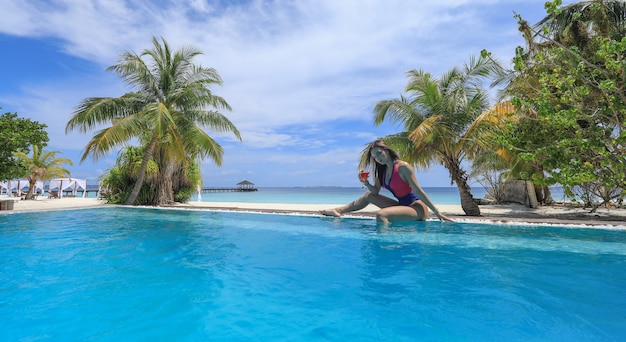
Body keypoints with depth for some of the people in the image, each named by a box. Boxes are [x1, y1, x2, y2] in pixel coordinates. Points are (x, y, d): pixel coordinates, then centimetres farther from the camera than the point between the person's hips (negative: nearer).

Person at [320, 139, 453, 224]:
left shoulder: (403, 167, -15)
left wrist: (437, 212, -16)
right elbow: (375, 191, 11)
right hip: (402, 205, 8)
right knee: (369, 196, 13)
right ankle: (337, 211, 15)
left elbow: (418, 190, -16)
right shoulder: (382, 170, 8)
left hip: (417, 207, -8)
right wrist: (366, 183, -10)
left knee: (380, 215, -31)